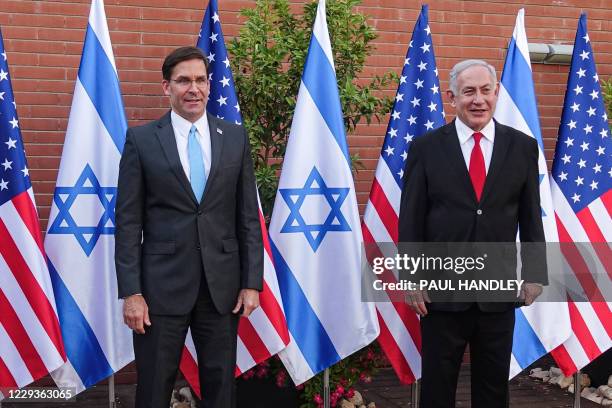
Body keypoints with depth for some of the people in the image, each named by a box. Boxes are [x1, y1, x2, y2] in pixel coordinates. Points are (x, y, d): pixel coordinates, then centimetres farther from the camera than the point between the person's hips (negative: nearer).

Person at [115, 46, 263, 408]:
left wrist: (252, 282, 1)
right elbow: (128, 221, -3)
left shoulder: (235, 137, 6)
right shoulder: (141, 139, -1)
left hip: (222, 284, 2)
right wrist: (131, 292, -8)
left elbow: (248, 216, 6)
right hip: (162, 284, -2)